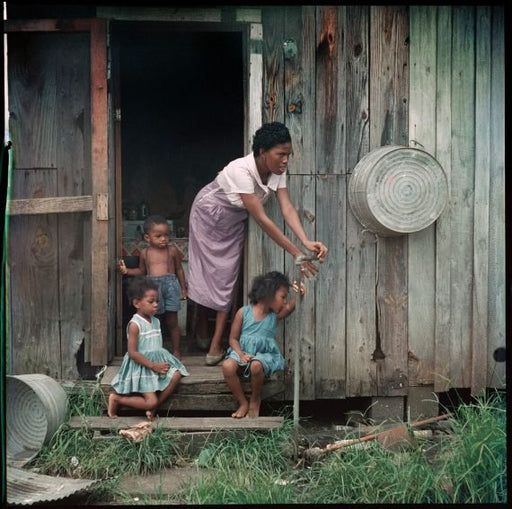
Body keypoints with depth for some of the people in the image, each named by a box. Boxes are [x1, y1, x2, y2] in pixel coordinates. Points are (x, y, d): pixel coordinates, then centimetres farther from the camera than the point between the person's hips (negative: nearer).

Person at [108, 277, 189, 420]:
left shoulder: (155, 321, 9)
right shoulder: (135, 325, -15)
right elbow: (132, 352, -19)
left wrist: (161, 363, 0)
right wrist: (153, 366, -20)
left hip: (157, 362, 8)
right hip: (141, 366, -8)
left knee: (176, 374, -19)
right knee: (151, 401, -17)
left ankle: (153, 407, -8)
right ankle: (116, 399, 5)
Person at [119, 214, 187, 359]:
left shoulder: (172, 250, 2)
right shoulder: (145, 253, 6)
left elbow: (179, 269, 10)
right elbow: (141, 271, 18)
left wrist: (183, 288, 10)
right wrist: (127, 271, 3)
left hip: (170, 284, -1)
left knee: (172, 321, 5)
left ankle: (176, 350, 15)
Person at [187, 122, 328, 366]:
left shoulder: (277, 172, -18)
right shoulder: (241, 170, -39)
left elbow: (287, 208, -26)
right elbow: (262, 219, -41)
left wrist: (306, 241, -44)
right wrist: (296, 253, -43)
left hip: (234, 222, 6)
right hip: (209, 215, -6)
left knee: (226, 278, 2)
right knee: (204, 274, 5)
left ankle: (216, 346, 5)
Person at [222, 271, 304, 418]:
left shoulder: (275, 315, 5)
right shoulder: (243, 312, 0)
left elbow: (290, 307, -16)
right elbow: (233, 338, 0)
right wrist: (241, 354, -16)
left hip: (264, 354, 0)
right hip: (243, 352, 0)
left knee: (256, 365, -36)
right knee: (227, 366, -32)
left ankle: (255, 401, -7)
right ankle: (243, 403, -11)